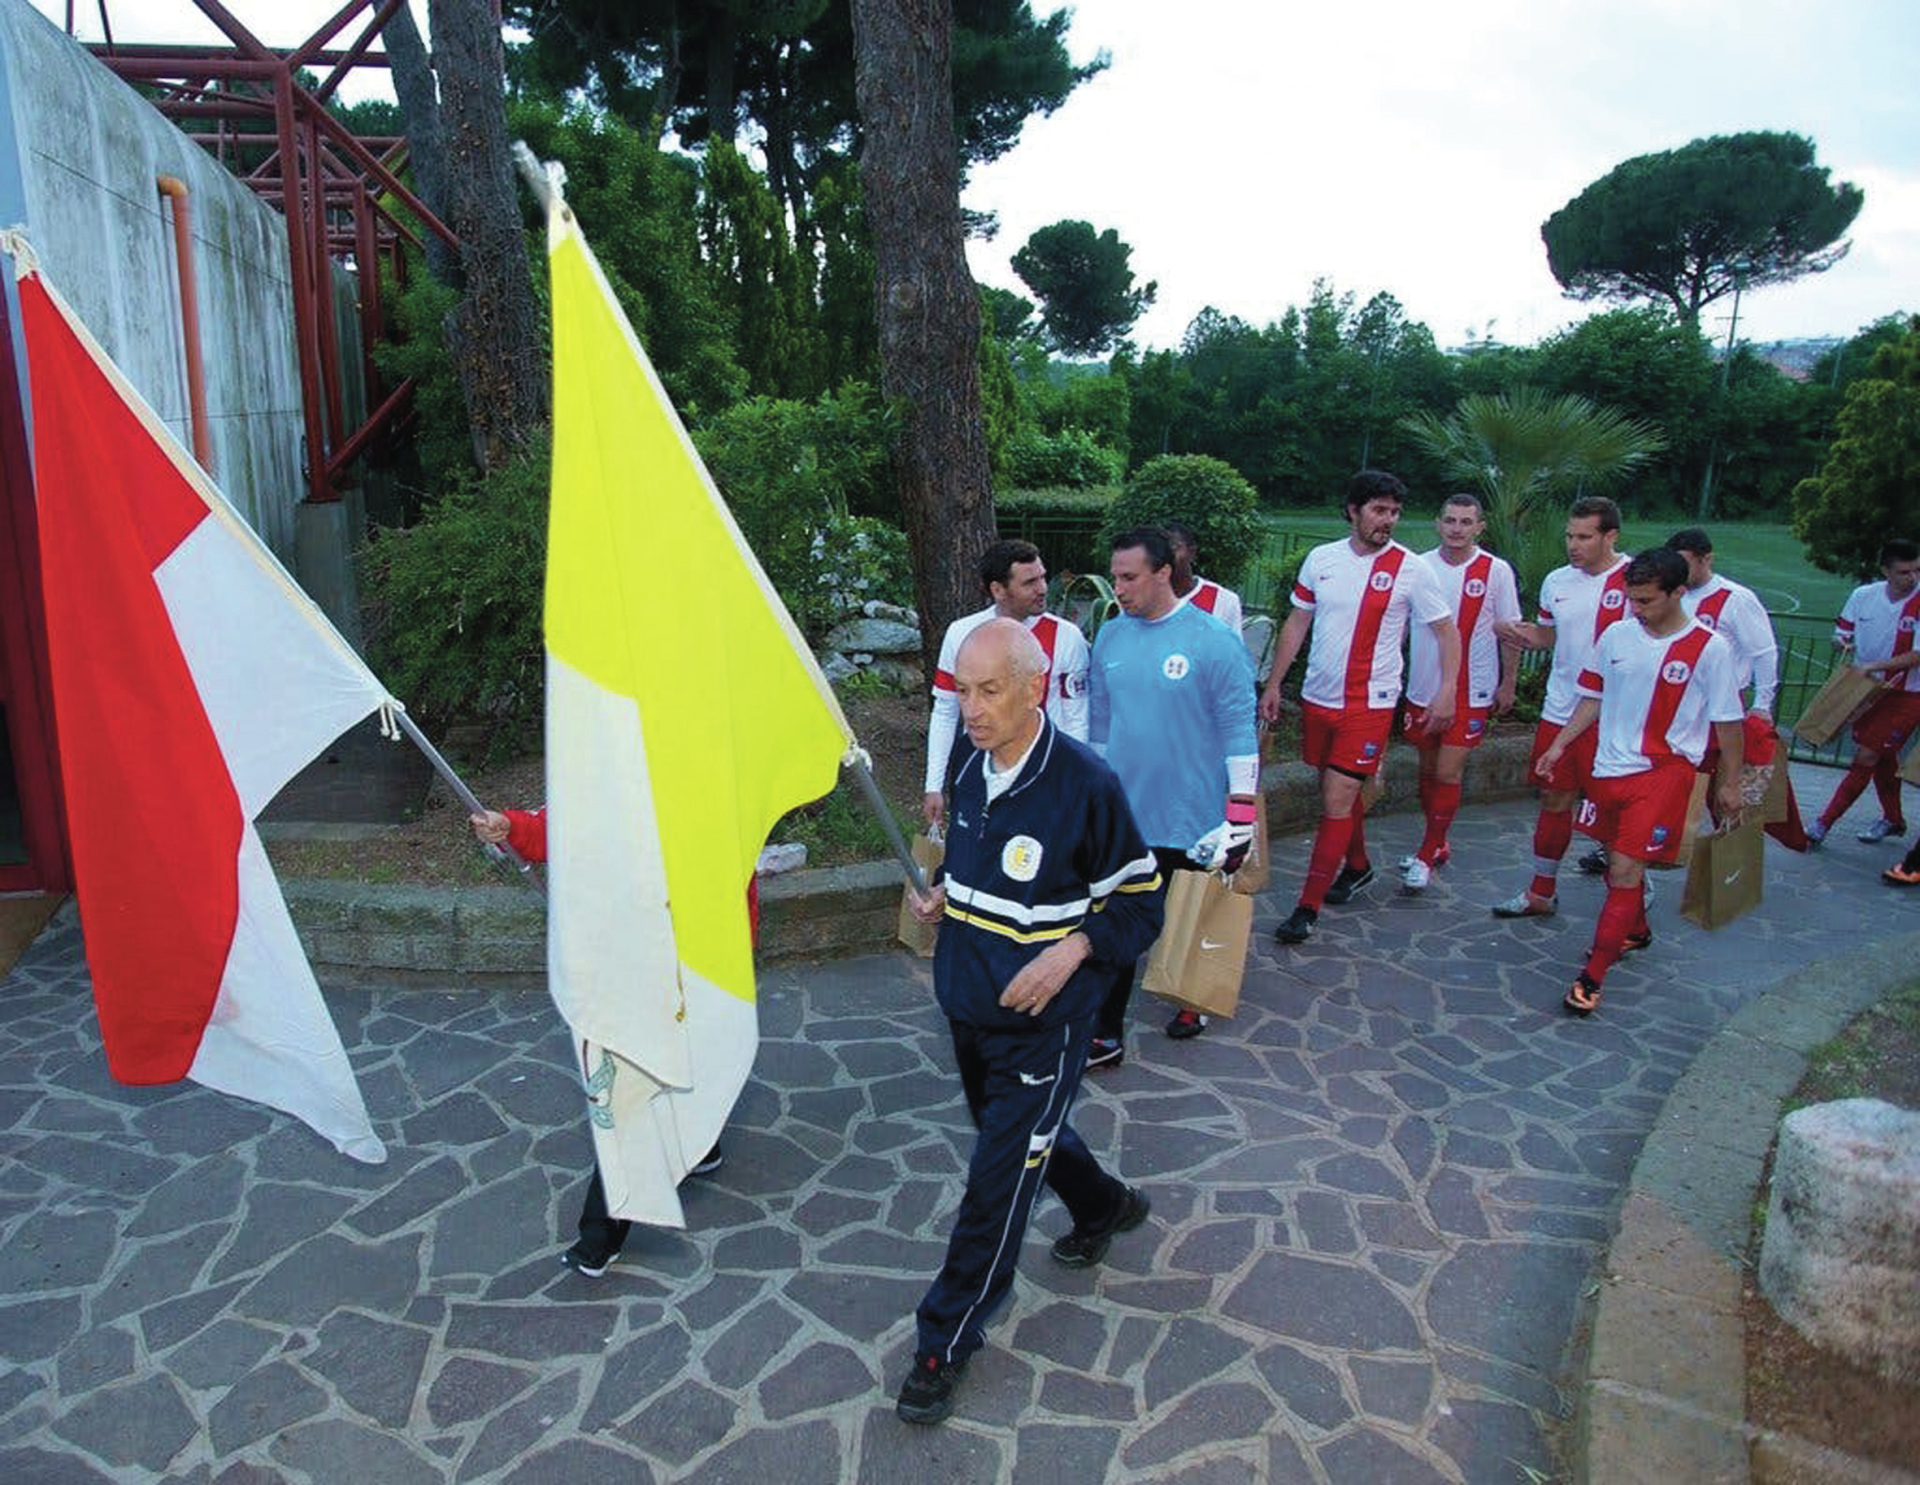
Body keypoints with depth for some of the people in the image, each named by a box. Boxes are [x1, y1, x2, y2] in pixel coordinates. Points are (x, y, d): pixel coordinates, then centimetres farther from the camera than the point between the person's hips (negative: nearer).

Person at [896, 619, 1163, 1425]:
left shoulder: (1086, 783, -22)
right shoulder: (966, 763, -3)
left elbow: (1140, 902, -12)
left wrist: (1072, 951, -26)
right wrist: (942, 894, -2)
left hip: (1039, 1020, -7)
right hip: (965, 999, 7)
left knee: (998, 1177, 1)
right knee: (1022, 1132, 26)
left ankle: (945, 1342, 19)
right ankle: (1106, 1208, 54)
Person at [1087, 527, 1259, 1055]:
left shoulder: (1214, 640, -13)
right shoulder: (1109, 636, 3)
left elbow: (1239, 728, -11)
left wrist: (1240, 811, -13)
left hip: (1196, 814, -3)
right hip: (1123, 813, 4)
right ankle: (1106, 1035, 12)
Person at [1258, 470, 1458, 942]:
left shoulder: (1410, 569, -7)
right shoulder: (1321, 558, 3)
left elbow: (1447, 631, 0)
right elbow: (1297, 623, 11)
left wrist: (1447, 689, -11)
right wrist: (1273, 685, 9)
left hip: (1369, 704, -4)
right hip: (1318, 697, 4)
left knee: (1338, 800, -9)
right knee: (1340, 791, 18)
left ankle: (1308, 907, -3)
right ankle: (1357, 866, 42)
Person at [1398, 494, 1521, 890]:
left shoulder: (1496, 571, -6)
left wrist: (1508, 685, 2)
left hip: (1471, 692, -3)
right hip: (1422, 687, 3)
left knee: (1448, 774, -4)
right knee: (1428, 771, 13)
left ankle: (1426, 856, 8)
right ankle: (1436, 846, 30)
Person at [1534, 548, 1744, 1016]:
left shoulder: (1710, 649, -9)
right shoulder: (1616, 635, 2)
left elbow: (1727, 721, -2)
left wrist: (1729, 783, 3)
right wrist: (1559, 746, 11)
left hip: (1663, 771, -5)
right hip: (1609, 767, 5)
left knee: (1626, 869, -11)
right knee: (1618, 862, 18)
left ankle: (1592, 977, -4)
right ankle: (1635, 932, 46)